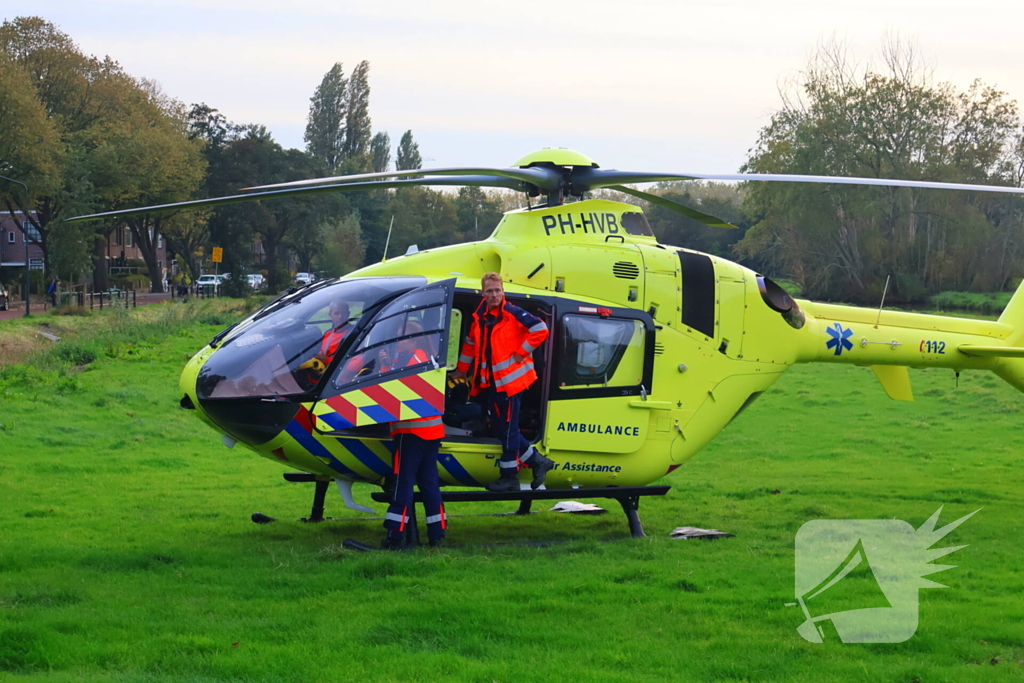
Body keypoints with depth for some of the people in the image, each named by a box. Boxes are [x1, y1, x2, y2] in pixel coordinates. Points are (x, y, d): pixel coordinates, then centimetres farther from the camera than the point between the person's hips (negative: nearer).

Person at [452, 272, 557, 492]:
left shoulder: (512, 313, -11)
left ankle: (510, 476, 6)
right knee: (498, 426, 9)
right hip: (491, 381, 8)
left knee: (507, 427, -3)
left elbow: (540, 329, -19)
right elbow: (470, 344, 23)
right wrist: (461, 370, 26)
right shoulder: (479, 317, 10)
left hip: (510, 378, -8)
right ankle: (537, 461, 20)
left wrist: (521, 353, -15)